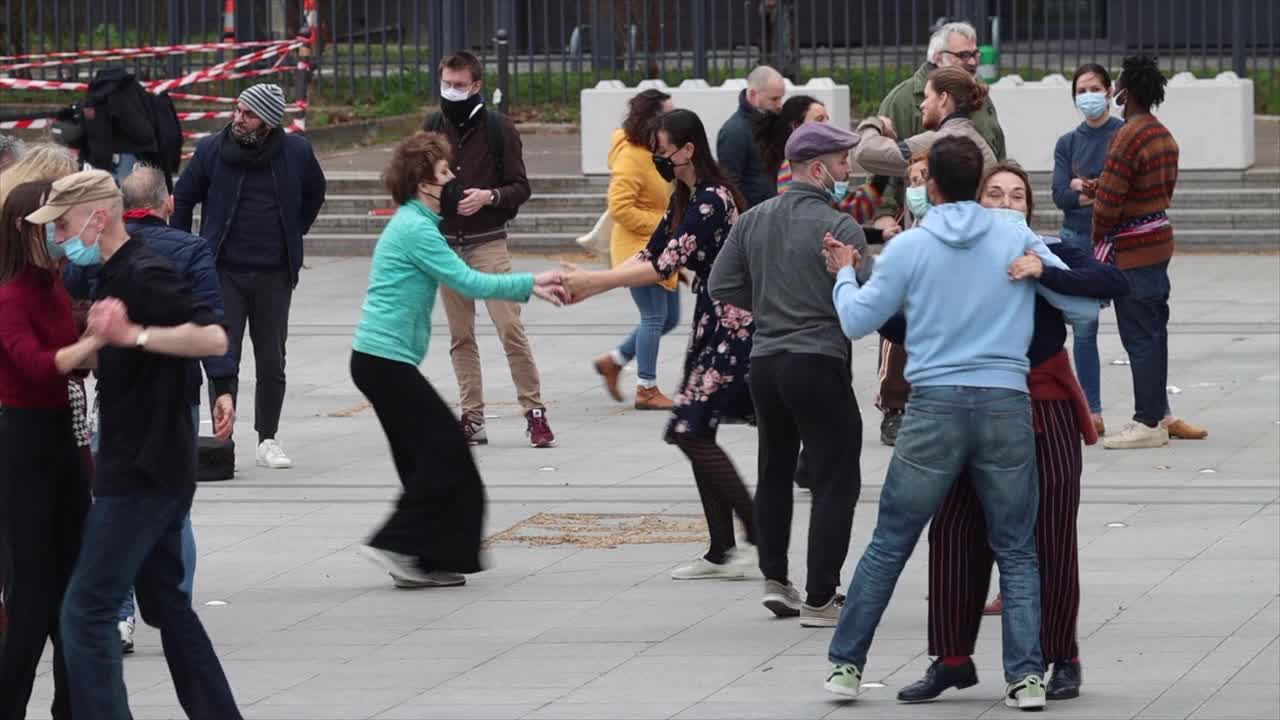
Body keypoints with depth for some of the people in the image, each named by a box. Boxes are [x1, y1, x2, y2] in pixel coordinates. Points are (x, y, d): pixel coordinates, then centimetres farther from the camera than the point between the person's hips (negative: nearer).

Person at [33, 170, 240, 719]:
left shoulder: (146, 276, -16)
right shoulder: (114, 277, 15)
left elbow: (213, 338, -28)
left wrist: (134, 335, -35)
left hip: (142, 473, -11)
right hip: (152, 468, 11)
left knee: (87, 610, -10)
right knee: (165, 602, 17)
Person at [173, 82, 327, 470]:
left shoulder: (296, 152, -2)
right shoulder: (212, 149, -4)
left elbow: (314, 194, 18)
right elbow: (182, 198, 8)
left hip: (274, 274, 1)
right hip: (224, 273, -1)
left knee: (272, 362, 7)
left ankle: (268, 439, 16)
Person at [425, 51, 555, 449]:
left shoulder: (498, 128, -3)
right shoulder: (433, 127, 8)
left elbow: (520, 188, -2)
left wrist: (489, 196, -20)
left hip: (488, 244, -4)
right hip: (446, 245, 4)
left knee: (510, 328, -11)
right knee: (460, 336, 5)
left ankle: (534, 411, -6)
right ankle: (472, 418, 9)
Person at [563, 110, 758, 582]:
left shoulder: (711, 199, -18)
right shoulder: (685, 199, 13)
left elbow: (665, 266, -22)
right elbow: (650, 255, 15)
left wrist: (592, 281, -19)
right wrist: (589, 287, 4)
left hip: (732, 326, -10)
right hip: (712, 324, 10)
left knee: (693, 431, -12)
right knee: (694, 433, 8)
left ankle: (758, 538, -9)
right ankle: (722, 552, 11)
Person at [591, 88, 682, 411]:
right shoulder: (631, 157, -18)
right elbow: (620, 208, -24)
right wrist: (663, 225, -20)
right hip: (638, 248, -10)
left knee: (669, 318, 12)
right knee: (655, 317, -6)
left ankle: (614, 360, 24)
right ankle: (647, 390, 3)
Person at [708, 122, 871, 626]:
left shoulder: (754, 221, 7)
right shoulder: (839, 228, -13)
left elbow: (722, 286, 9)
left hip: (764, 362, 6)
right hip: (819, 362, -6)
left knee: (775, 471, 22)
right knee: (835, 481, 0)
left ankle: (775, 580, 24)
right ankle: (820, 599, -3)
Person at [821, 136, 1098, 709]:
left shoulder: (908, 247, -1)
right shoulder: (1017, 240, 3)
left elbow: (856, 321, 8)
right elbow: (1085, 304, 6)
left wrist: (844, 274, 28)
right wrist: (1039, 264, 26)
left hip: (935, 408, -1)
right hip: (1008, 405, 1)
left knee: (888, 546, 9)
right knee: (1016, 553, 8)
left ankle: (846, 663, 13)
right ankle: (1026, 676, 0)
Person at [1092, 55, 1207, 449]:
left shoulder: (1127, 137, -18)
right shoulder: (1165, 136, 11)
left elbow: (1108, 198, -18)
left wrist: (1099, 239, -2)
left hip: (1130, 250, -9)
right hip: (1160, 237, 9)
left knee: (1140, 336, -4)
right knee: (1154, 331, 15)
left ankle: (1148, 423, -1)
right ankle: (1159, 413, 20)